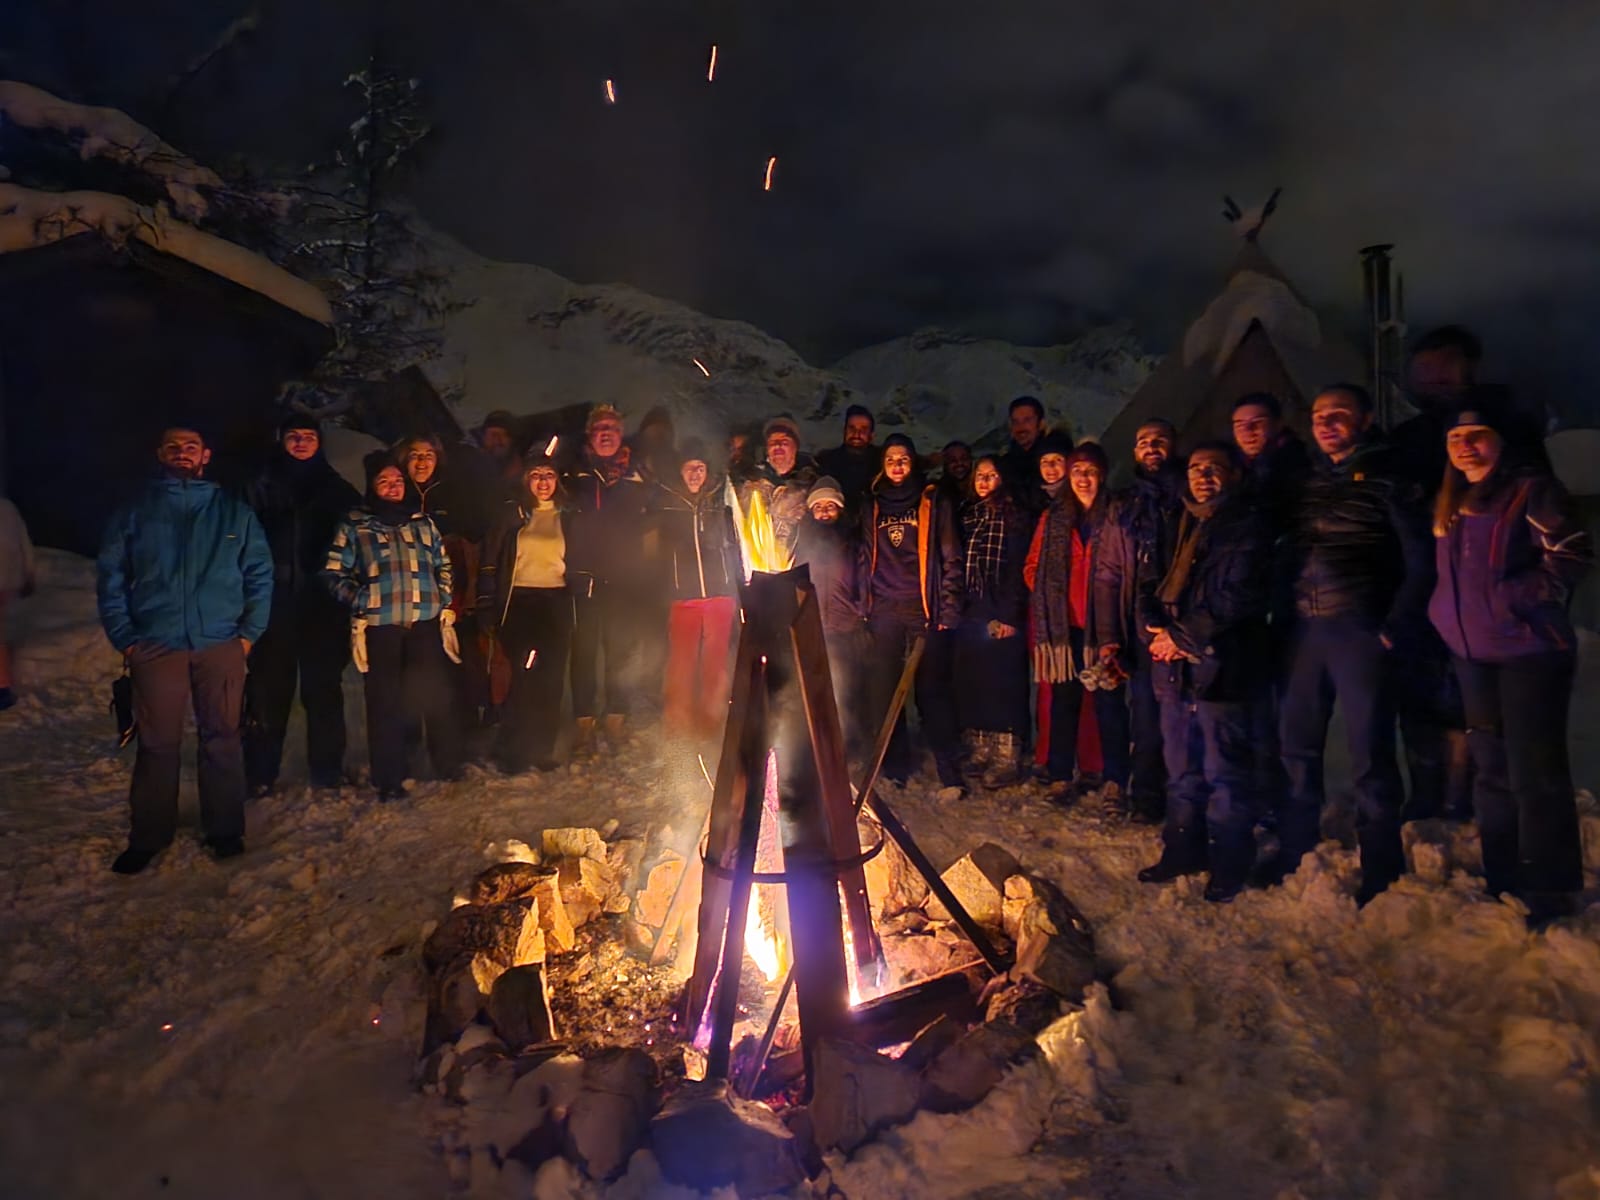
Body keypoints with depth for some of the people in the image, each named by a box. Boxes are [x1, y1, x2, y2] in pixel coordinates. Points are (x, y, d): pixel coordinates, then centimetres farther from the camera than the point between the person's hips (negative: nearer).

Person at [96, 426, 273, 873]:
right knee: (157, 744, 4)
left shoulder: (234, 511, 10)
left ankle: (225, 830, 17)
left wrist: (249, 632, -2)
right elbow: (110, 577, 7)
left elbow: (259, 575, 7)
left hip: (221, 645, 0)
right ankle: (148, 836, 17)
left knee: (221, 738, 5)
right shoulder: (133, 512, 10)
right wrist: (125, 638, -2)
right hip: (155, 647, 0)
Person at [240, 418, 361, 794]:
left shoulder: (337, 489, 11)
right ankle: (260, 773, 11)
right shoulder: (261, 487, 9)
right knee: (268, 688, 1)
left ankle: (327, 770, 14)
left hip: (323, 604, 1)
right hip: (275, 601, 0)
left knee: (324, 686, 5)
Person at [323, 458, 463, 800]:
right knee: (385, 701, 3)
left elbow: (443, 566, 20)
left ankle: (449, 766, 19)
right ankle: (390, 779, 13)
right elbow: (334, 573, 5)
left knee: (437, 693, 3)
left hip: (427, 623, 2)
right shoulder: (353, 525, 6)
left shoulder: (423, 523, 15)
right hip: (379, 625, -2)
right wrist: (359, 601, -7)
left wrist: (444, 601, 9)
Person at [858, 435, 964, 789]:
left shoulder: (934, 503, 8)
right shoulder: (871, 507, 18)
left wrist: (948, 611, -6)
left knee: (932, 691, -6)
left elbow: (950, 561, 3)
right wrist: (864, 608, 8)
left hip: (924, 610, -3)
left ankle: (950, 773, -1)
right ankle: (893, 769, 12)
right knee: (882, 693, 2)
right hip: (883, 613, 3)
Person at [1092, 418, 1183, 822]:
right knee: (1147, 720, 3)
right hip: (1141, 633, 2)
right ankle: (1146, 800, 15)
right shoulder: (1123, 506, 15)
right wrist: (1107, 635, 0)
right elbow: (1107, 574, 10)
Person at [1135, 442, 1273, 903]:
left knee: (1223, 772, 0)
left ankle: (1229, 866, 13)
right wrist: (1158, 628, -5)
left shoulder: (1247, 529, -3)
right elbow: (1153, 589, 14)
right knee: (1182, 770, 15)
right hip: (1175, 667, 7)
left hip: (1220, 668, -7)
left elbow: (1235, 601, -14)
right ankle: (1183, 852, 27)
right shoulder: (1182, 528, 18)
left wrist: (1181, 636, -10)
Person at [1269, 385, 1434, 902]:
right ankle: (1293, 855, 24)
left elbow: (1420, 560, -6)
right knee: (1298, 748, 11)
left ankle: (1381, 874, 7)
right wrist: (1282, 612, 4)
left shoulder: (1385, 478, -1)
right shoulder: (1307, 481, 14)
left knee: (1369, 752, -3)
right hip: (1304, 629, 6)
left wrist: (1395, 627, -11)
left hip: (1359, 629, -5)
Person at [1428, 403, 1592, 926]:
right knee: (1492, 771, 13)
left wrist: (1514, 597, -20)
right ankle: (1503, 884, 24)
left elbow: (1573, 554, -15)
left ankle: (1549, 894, 4)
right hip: (1473, 656, 7)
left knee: (1534, 774, -5)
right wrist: (1449, 619, 13)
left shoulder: (1531, 489, -7)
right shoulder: (1449, 504, 14)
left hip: (1530, 652, -7)